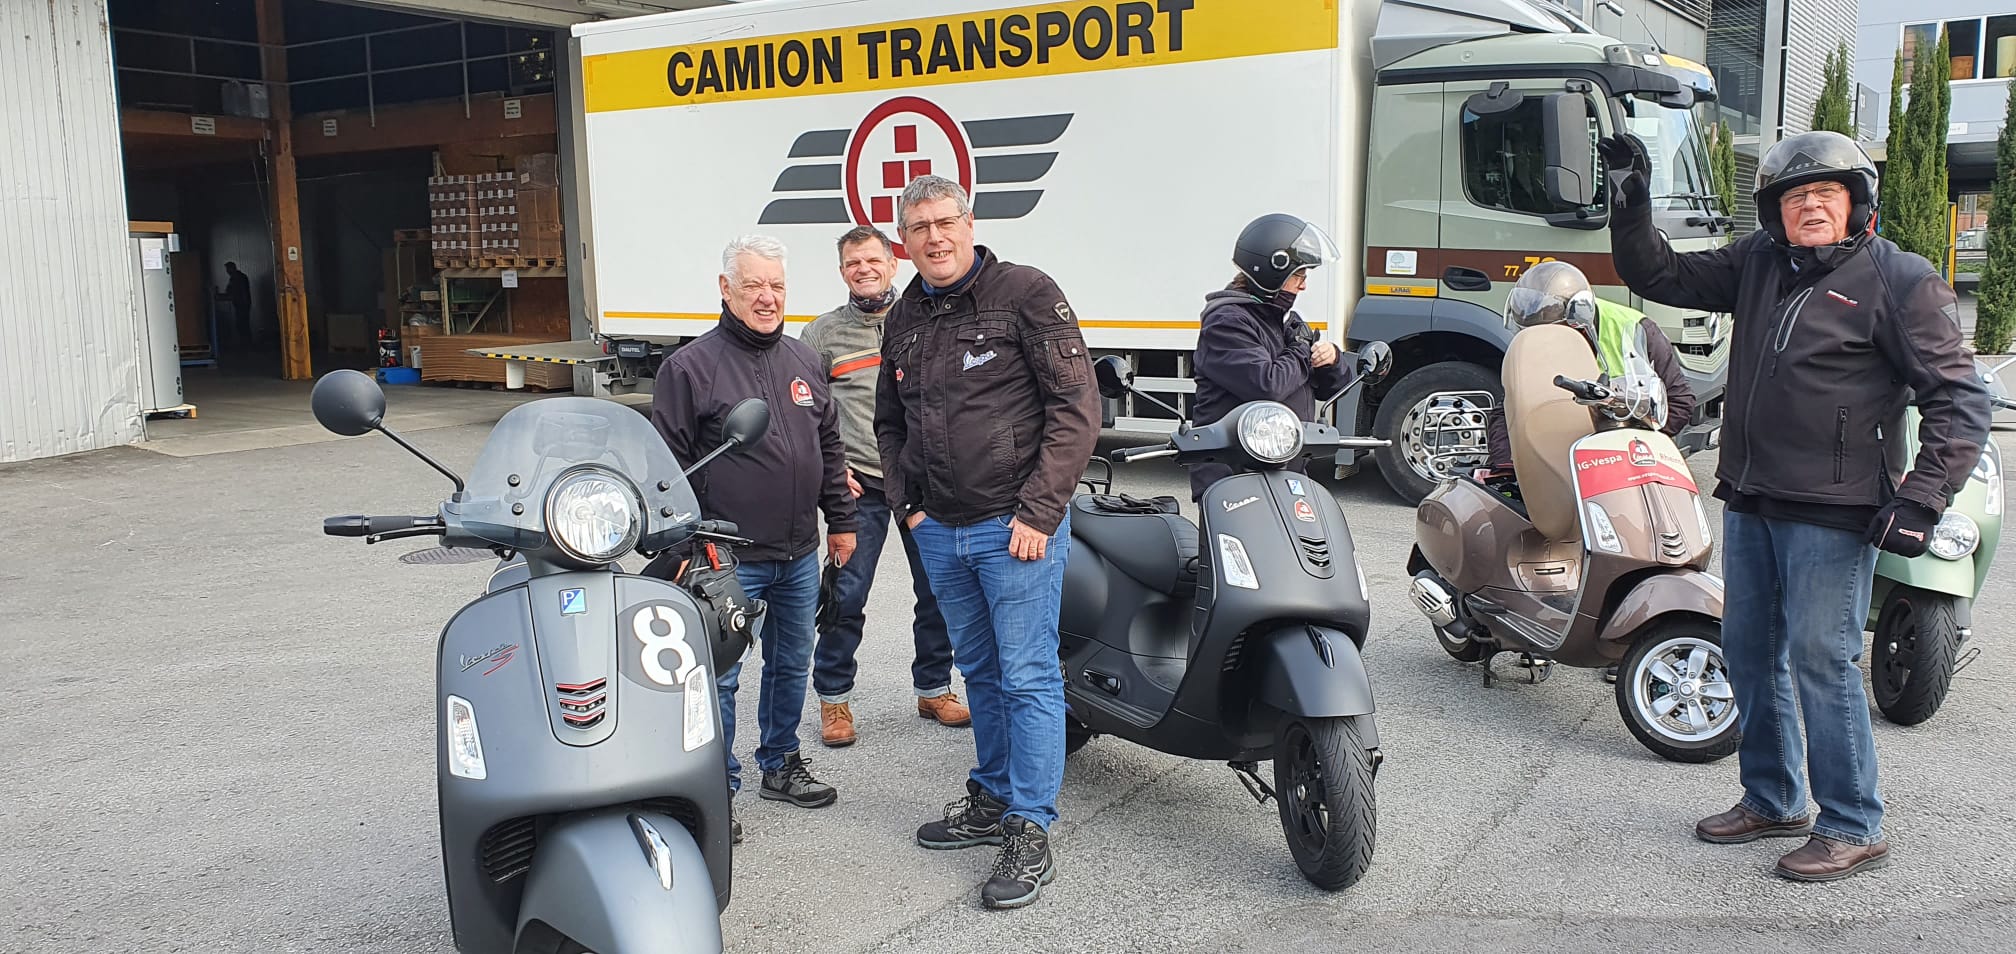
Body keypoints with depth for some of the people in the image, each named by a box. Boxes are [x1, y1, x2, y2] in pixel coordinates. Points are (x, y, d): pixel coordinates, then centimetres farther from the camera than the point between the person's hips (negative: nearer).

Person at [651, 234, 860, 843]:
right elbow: (670, 465, -8)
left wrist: (841, 520, 17)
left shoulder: (803, 363, 11)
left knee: (791, 665, 18)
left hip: (799, 556, 6)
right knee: (720, 676, 1)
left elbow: (829, 447, 19)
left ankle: (781, 765, 34)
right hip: (728, 560, -6)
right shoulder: (691, 366, -7)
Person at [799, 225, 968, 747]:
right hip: (859, 484, -2)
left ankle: (933, 688, 26)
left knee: (939, 590, 9)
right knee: (845, 595, -2)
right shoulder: (824, 332, 6)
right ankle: (833, 698, 13)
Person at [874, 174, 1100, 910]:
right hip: (939, 532, 6)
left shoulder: (1025, 292, -8)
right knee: (980, 674, 18)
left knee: (1028, 678, -2)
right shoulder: (903, 319, 11)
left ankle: (1030, 834, 6)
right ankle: (993, 800, 32)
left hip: (1016, 527, -6)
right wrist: (907, 505, 10)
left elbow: (1077, 407, -12)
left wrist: (1039, 512, -16)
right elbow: (890, 424, 23)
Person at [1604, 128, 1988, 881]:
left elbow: (1960, 400, -7)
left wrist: (1921, 501, -16)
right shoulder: (1757, 263, 10)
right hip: (1749, 502, 7)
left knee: (1820, 659, -6)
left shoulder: (1900, 280, -6)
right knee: (1749, 650, 13)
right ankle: (1772, 800, 29)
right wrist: (1630, 200, 0)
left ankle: (1853, 827, 8)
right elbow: (1658, 276, 15)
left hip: (1831, 511, -6)